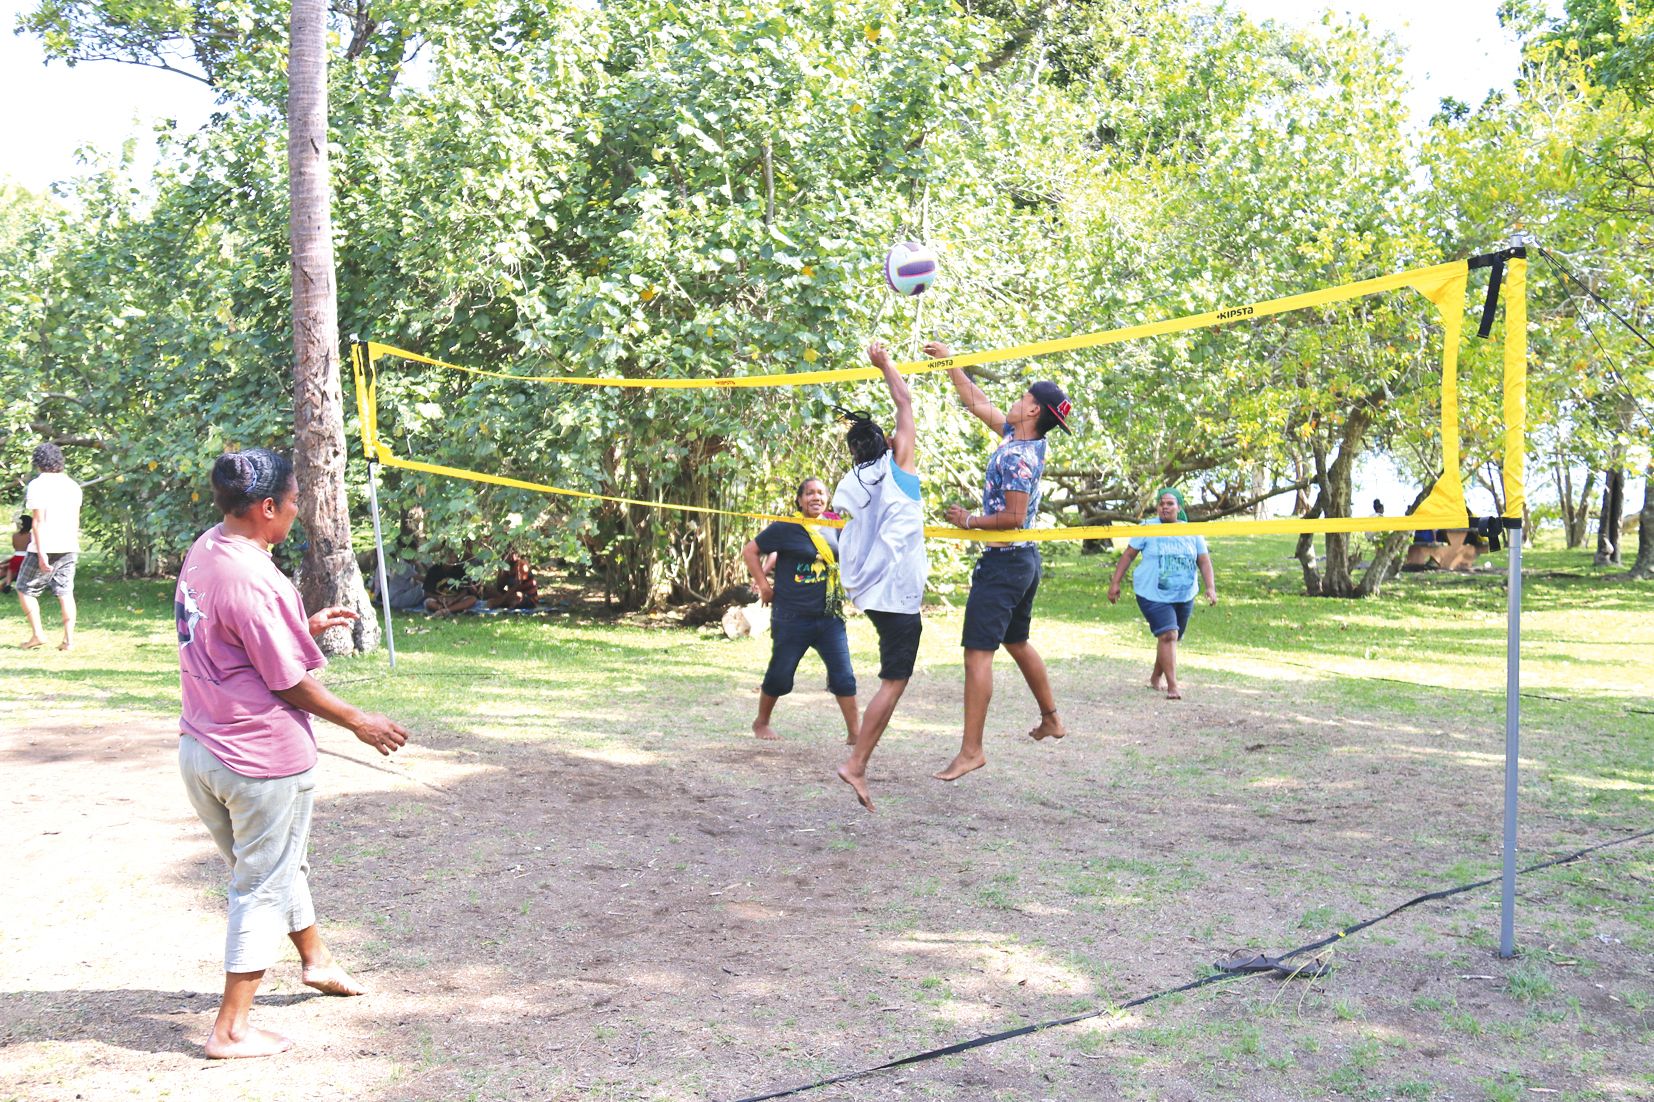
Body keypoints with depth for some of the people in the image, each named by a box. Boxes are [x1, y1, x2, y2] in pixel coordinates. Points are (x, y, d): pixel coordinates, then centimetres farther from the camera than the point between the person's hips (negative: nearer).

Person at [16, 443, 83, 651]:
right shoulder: (72, 485, 10)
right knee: (65, 592, 5)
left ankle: (37, 634, 2)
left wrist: (41, 553, -18)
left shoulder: (37, 485, -10)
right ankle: (68, 639, -1)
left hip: (45, 547, -5)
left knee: (25, 589, 9)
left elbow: (38, 521, -15)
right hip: (69, 547, 6)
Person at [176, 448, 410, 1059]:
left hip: (200, 750, 9)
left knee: (279, 864, 27)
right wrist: (360, 722, -6)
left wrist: (307, 625, 17)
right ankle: (231, 1029, 17)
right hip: (262, 758, -9)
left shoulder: (203, 551, 2)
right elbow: (290, 684, -18)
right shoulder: (255, 581, -25)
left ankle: (316, 959, 48)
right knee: (264, 887, 7)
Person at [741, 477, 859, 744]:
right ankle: (761, 723, 29)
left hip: (830, 617, 4)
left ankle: (854, 732, 3)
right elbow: (749, 551, -3)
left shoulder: (834, 530, 8)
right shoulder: (786, 529, -7)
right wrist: (764, 586, -7)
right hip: (792, 619, -4)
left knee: (843, 675, -3)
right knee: (780, 675, 7)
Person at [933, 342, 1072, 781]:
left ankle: (971, 751, -11)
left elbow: (1014, 517, -25)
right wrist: (948, 361, 20)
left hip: (1002, 562, -10)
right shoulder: (1020, 437, 7)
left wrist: (969, 521, -13)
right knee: (1017, 643, 25)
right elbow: (977, 403, 18)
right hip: (1025, 560, 10)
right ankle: (1051, 719, 37)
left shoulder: (1017, 457, -21)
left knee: (978, 654, -11)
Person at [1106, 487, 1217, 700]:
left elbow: (1204, 561, 4)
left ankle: (1155, 678, 35)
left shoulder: (1192, 533, 5)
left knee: (1171, 639, 13)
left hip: (1184, 596, 4)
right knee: (1168, 635, -19)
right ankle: (1172, 687, -18)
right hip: (1153, 595, -4)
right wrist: (1115, 583, -3)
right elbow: (1129, 555, 0)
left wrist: (1211, 588, -9)